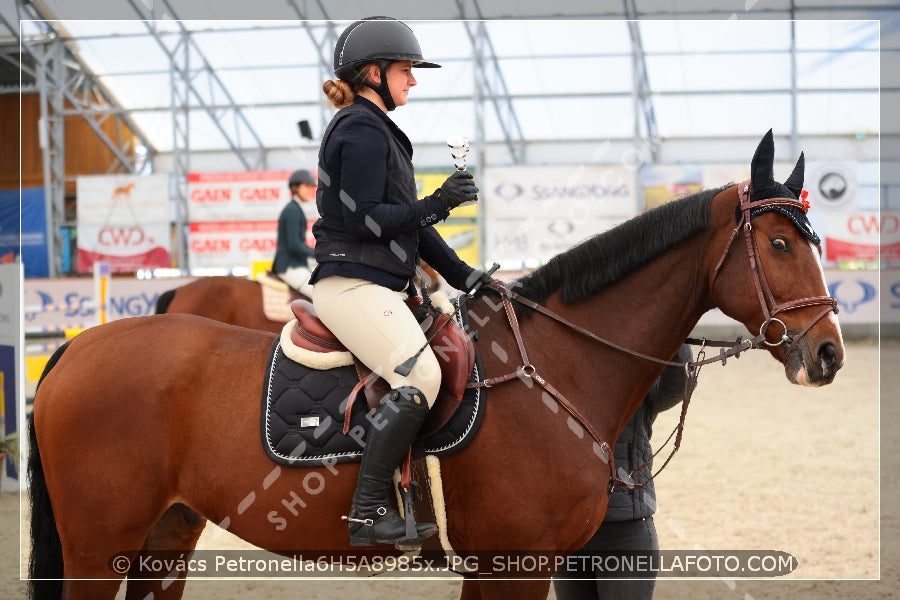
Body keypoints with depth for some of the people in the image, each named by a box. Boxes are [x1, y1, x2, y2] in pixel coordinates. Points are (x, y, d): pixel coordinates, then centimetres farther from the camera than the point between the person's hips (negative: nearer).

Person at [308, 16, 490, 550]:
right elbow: (363, 220, -18)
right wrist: (436, 206, -16)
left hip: (382, 285, 11)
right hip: (352, 284, -11)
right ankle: (368, 512, -24)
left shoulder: (377, 130, 23)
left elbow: (407, 221, 23)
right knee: (420, 374, -26)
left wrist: (463, 275, 17)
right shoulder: (362, 130, -10)